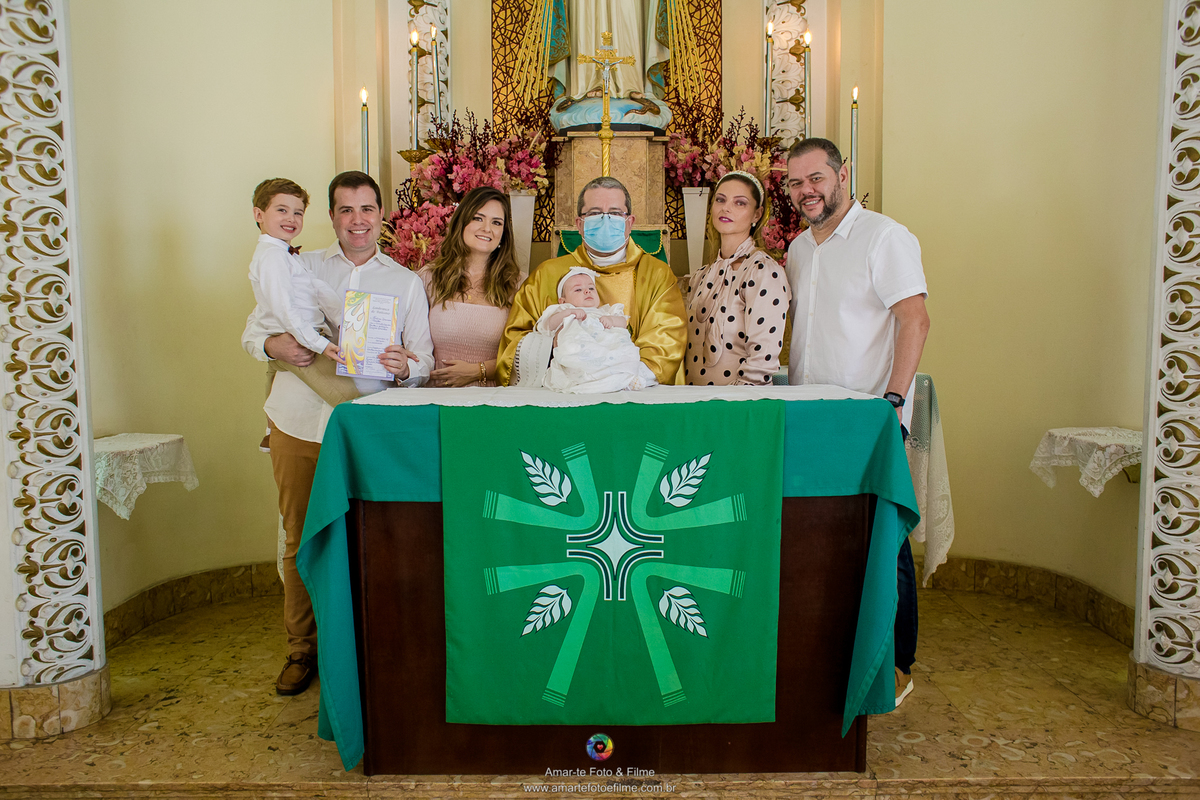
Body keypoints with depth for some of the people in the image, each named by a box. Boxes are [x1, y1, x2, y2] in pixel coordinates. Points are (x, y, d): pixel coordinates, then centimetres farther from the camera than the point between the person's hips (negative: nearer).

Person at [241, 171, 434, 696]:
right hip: (297, 424, 1)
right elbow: (254, 330, 11)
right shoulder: (299, 269, 13)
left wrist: (405, 366, -17)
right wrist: (275, 345, -12)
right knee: (300, 540, 6)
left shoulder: (406, 283, 11)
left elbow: (424, 359, 6)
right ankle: (302, 649, 22)